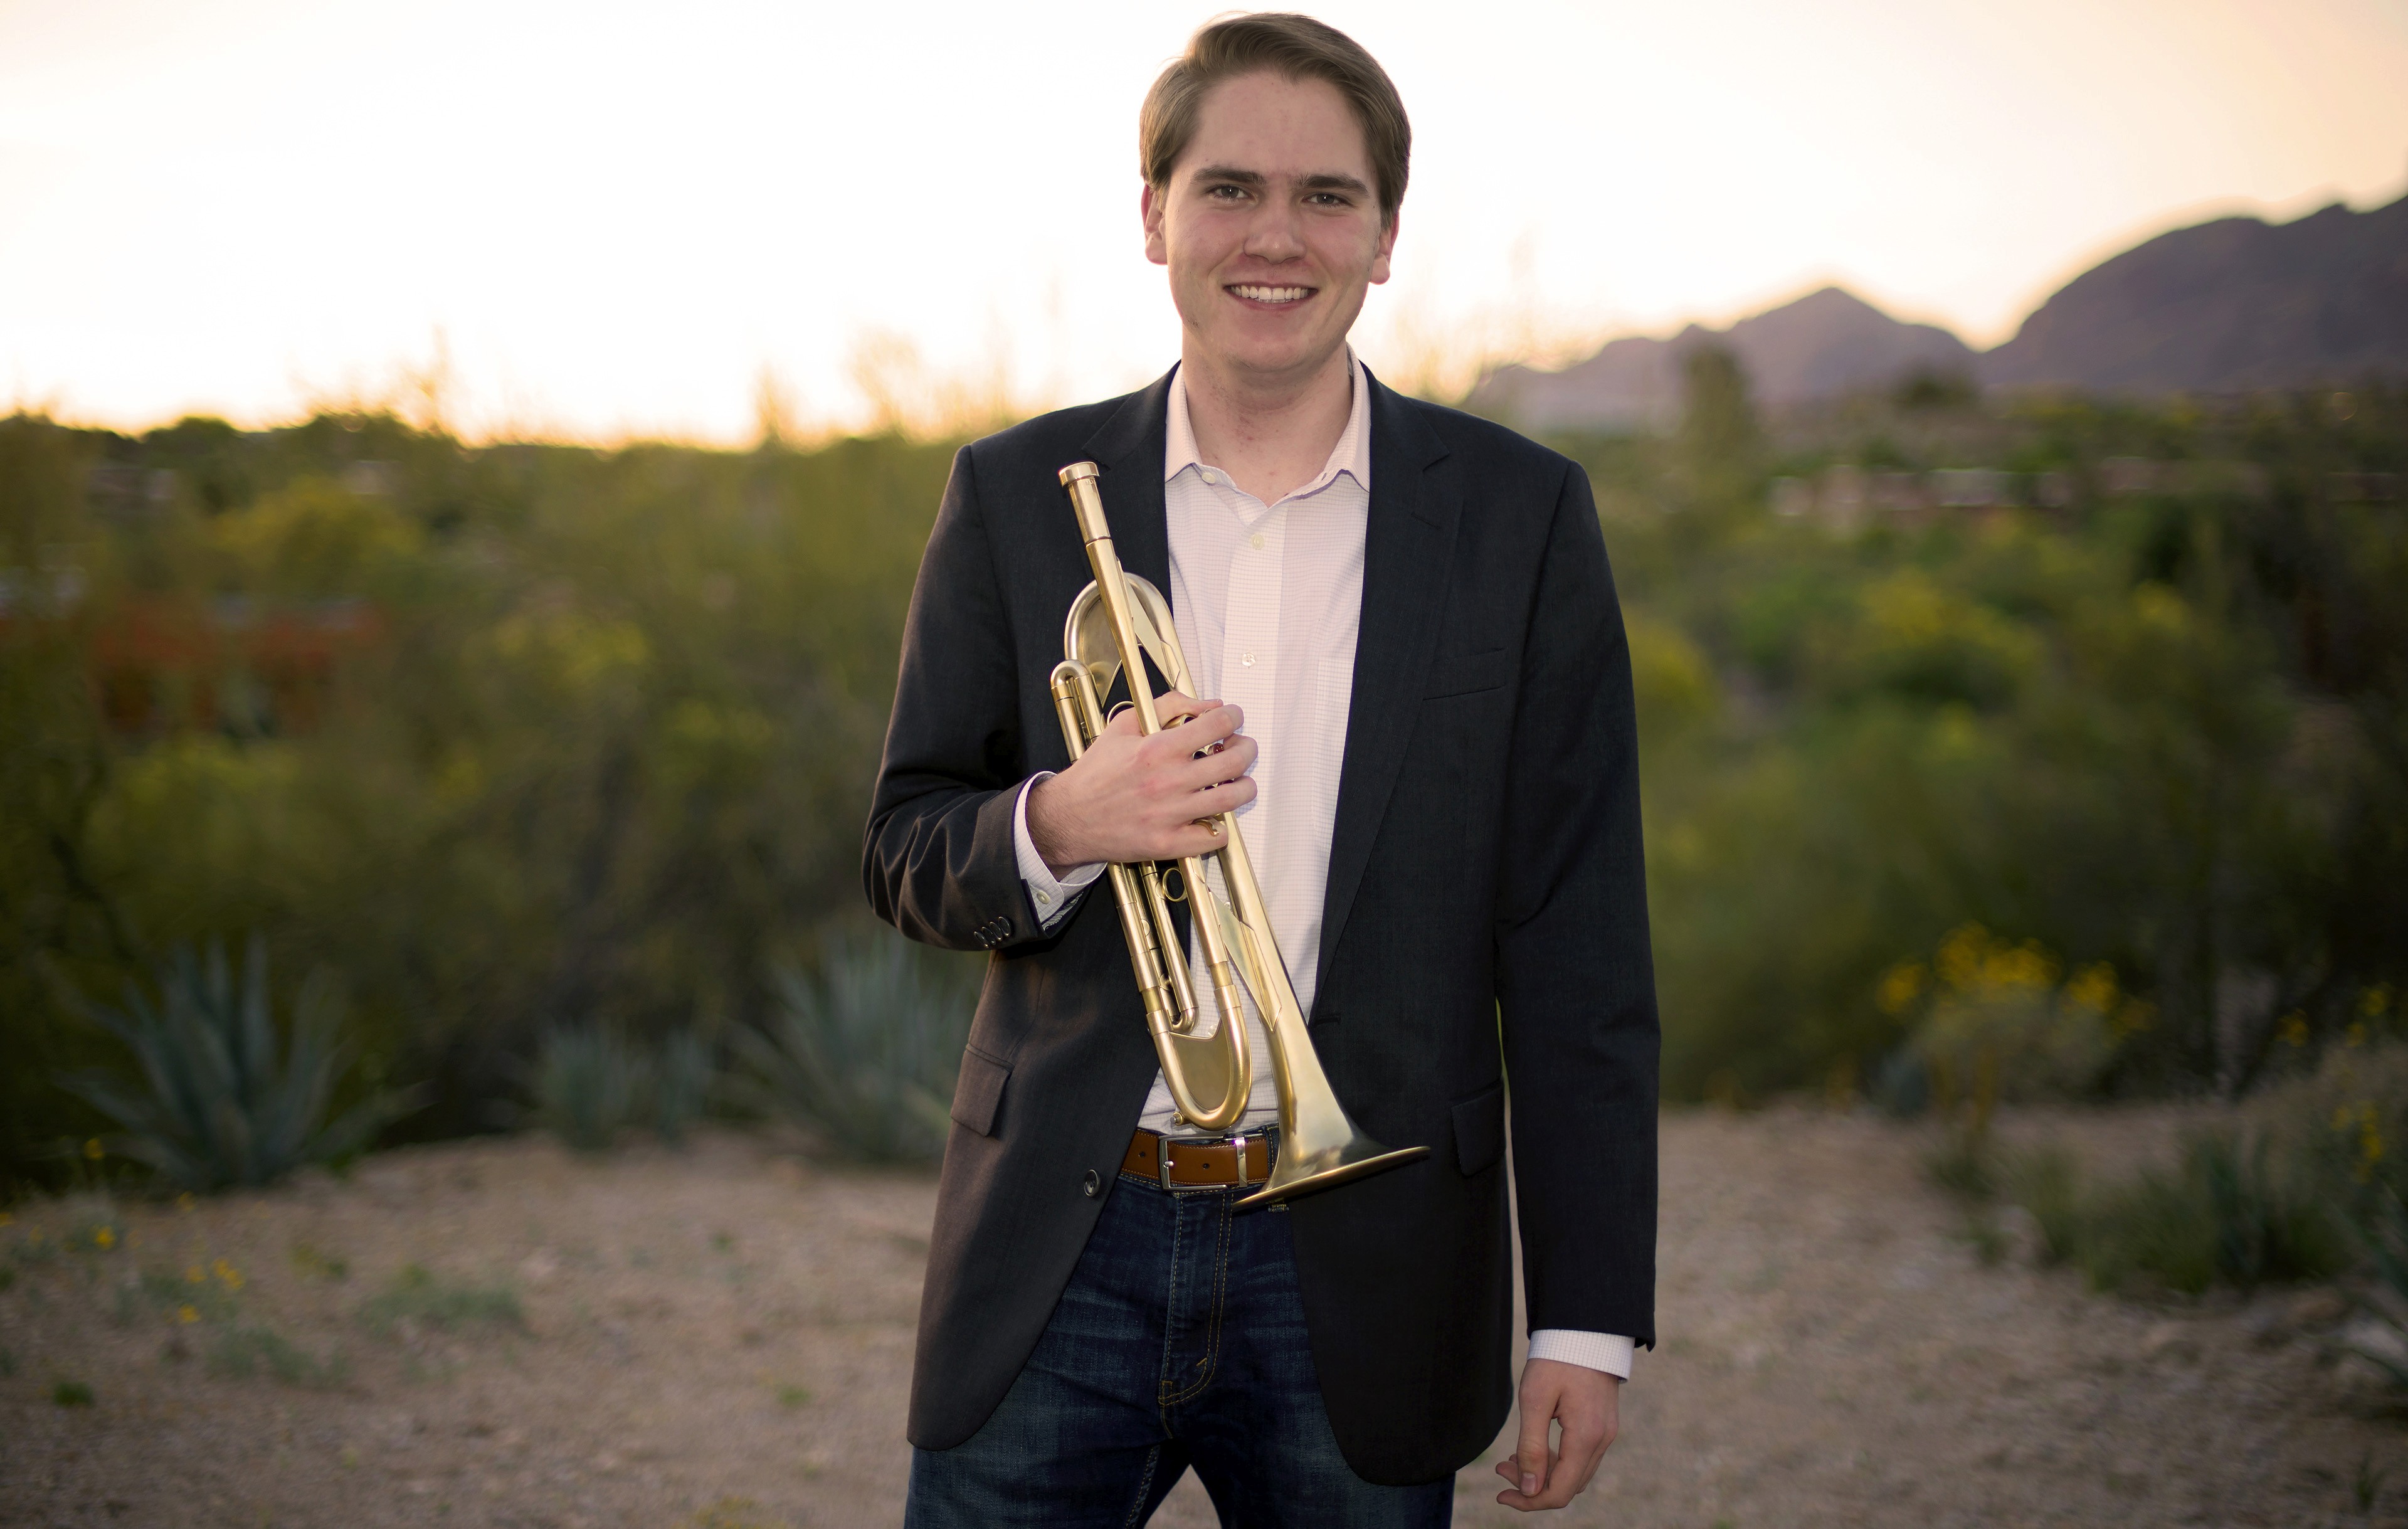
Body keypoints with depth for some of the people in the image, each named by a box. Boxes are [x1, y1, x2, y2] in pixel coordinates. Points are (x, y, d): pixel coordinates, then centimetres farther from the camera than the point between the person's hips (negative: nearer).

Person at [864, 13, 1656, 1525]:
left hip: (1363, 1275, 0)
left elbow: (1576, 950, 0)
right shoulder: (1016, 495, 5)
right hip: (1064, 1256, 1)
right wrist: (1056, 826, -15)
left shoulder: (1522, 517, 1)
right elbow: (904, 856, 8)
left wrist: (1586, 1318, -3)